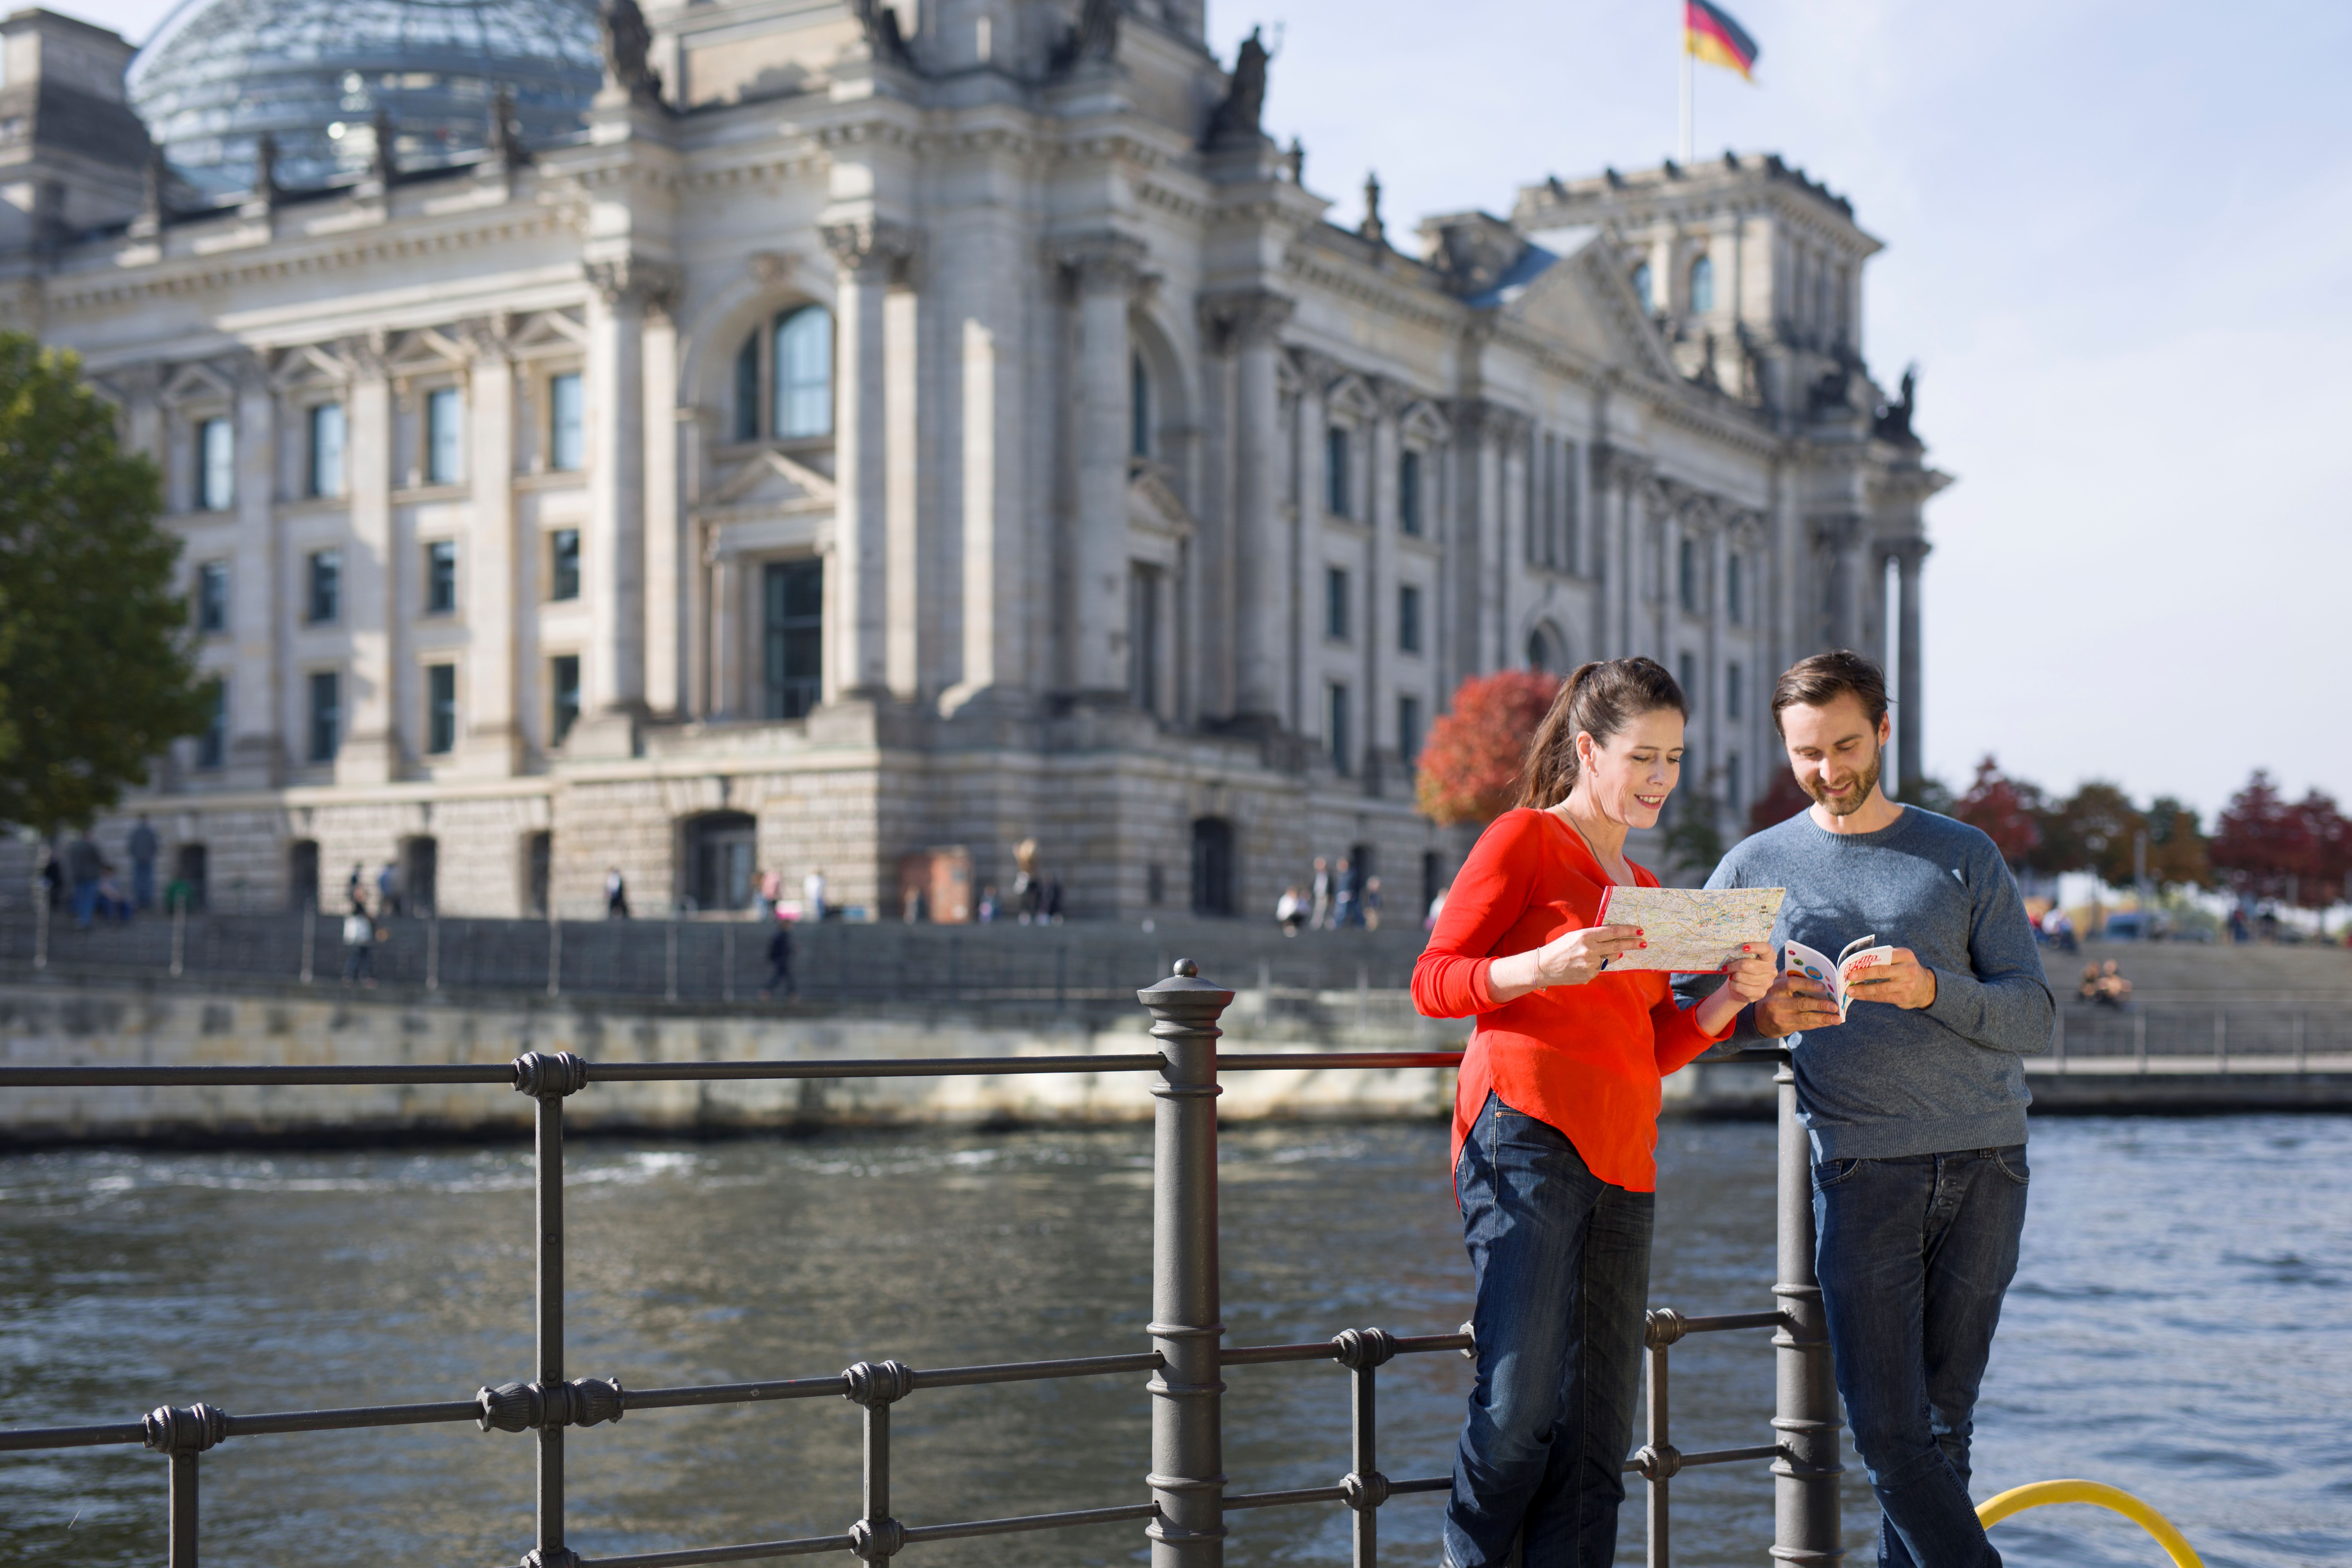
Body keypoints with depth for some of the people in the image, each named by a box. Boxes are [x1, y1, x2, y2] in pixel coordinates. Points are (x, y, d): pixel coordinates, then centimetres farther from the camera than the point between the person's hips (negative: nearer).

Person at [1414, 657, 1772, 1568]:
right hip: (1528, 1130, -7)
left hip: (1622, 1158, 7)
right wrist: (1545, 965, -19)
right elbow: (1433, 981, -3)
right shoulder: (1524, 840, 4)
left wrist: (1731, 998, 6)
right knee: (1522, 1399, -16)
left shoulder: (1642, 888, 26)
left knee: (1598, 1437, 1)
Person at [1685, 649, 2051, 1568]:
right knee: (1888, 1431, -9)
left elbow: (2035, 1017, 2)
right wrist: (1758, 1015, -10)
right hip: (1861, 1171, -1)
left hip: (1984, 1164, 1)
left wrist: (1933, 990, -17)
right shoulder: (1757, 868, 10)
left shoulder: (1964, 857, 10)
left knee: (1943, 1422, 4)